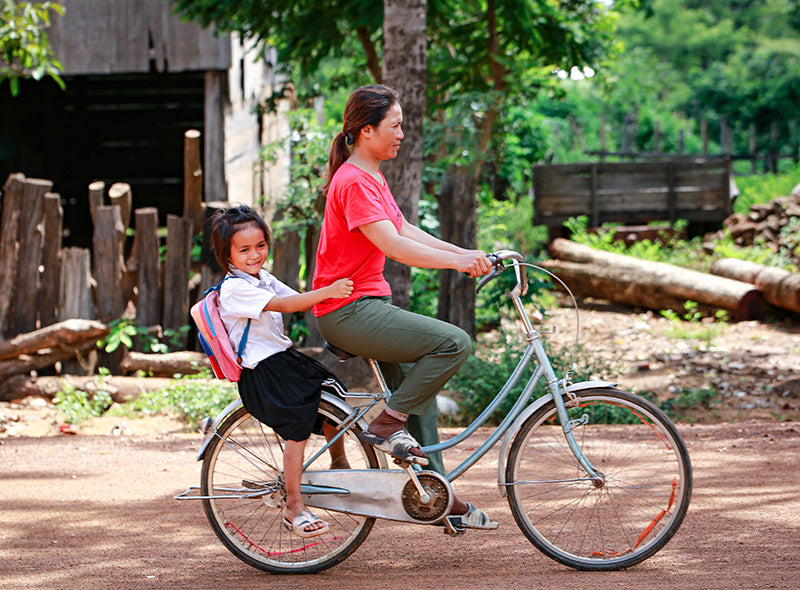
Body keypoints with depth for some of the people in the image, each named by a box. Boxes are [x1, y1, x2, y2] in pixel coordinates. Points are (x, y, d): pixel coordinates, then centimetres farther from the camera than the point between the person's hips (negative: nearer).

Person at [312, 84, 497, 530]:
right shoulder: (354, 182, -17)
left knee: (420, 387, 11)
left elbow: (407, 232, 15)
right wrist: (457, 261, -34)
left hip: (370, 304, 10)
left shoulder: (372, 178, 16)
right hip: (348, 312, -10)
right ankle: (387, 425, -10)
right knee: (454, 342, -20)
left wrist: (467, 254, 5)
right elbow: (394, 246, -27)